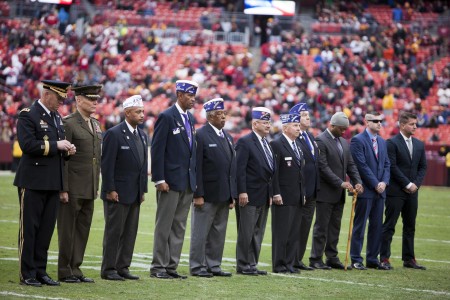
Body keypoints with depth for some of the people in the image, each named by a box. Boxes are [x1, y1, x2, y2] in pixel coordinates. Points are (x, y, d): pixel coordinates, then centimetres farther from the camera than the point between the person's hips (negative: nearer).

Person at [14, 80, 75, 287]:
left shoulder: (57, 117, 17)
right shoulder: (28, 115, -8)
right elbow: (27, 144, -21)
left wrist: (67, 150, 5)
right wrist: (56, 145, -18)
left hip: (53, 183, 8)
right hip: (33, 182, -8)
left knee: (47, 229, 9)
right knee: (29, 228, -1)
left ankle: (40, 271, 16)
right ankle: (27, 274, 3)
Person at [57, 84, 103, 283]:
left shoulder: (96, 125, 15)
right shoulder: (68, 123, -9)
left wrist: (97, 185, 15)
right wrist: (63, 189, -16)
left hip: (89, 190, 7)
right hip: (72, 189, -7)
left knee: (83, 230, 10)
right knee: (68, 230, 0)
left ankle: (75, 269, 16)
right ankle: (64, 272, 5)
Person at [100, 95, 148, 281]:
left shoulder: (142, 135, 13)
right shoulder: (114, 134, -11)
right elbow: (107, 164, -13)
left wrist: (143, 190, 11)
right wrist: (110, 190, -17)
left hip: (135, 194, 7)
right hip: (118, 193, -7)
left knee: (130, 232, 8)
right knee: (114, 231, -2)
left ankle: (123, 267, 14)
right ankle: (109, 269, 3)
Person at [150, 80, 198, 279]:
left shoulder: (190, 118, 14)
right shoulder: (166, 117, -9)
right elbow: (157, 150, -12)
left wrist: (195, 179, 12)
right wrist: (159, 179, -17)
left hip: (188, 183, 7)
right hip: (170, 181, -7)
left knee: (179, 227, 8)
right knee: (164, 226, -2)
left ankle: (172, 267, 11)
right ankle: (158, 267, 2)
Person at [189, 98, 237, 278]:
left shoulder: (228, 137, 14)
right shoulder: (201, 135, -10)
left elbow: (232, 167, 16)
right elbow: (197, 167, -14)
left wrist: (233, 194, 11)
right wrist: (198, 194, -18)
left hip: (224, 195, 7)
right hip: (207, 194, -7)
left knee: (218, 233, 11)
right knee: (200, 233, 0)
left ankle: (213, 265, 18)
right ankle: (197, 266, 5)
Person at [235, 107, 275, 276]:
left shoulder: (266, 143, 14)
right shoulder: (245, 142, -10)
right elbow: (239, 169, -15)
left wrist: (270, 193, 13)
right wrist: (242, 192, -20)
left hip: (264, 197, 8)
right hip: (249, 196, -8)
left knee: (258, 233, 11)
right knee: (246, 233, -2)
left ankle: (252, 264, 17)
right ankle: (243, 266, 4)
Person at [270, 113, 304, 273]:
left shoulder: (298, 145, 15)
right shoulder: (276, 144, -10)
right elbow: (274, 172, -14)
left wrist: (303, 194, 15)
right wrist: (276, 194, -18)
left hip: (296, 197, 8)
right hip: (283, 197, -8)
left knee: (294, 232, 9)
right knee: (281, 232, -3)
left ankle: (289, 263, 15)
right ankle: (278, 265, 2)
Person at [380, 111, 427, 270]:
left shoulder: (419, 144, 13)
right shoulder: (392, 143, -7)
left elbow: (423, 167, 13)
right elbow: (392, 167, -13)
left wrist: (416, 184, -2)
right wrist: (408, 184, -13)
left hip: (412, 192, 6)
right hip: (395, 191, -6)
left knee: (410, 227, 9)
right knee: (389, 226, -3)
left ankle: (409, 259, 15)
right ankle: (384, 258, 0)